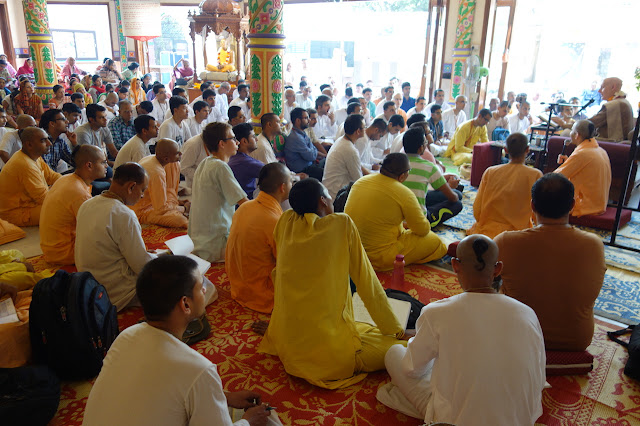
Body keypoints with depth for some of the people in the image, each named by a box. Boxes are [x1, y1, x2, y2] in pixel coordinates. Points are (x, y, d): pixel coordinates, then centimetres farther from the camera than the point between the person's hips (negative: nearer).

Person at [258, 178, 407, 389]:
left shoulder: (286, 221, 2)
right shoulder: (341, 224, -10)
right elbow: (366, 281, -6)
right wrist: (395, 329, 6)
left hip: (285, 344, 7)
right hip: (328, 347, -7)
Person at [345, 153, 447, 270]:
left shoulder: (361, 181, 3)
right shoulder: (404, 193, -18)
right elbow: (423, 230, -8)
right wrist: (419, 213, 15)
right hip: (378, 257, -7)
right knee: (436, 242, 4)